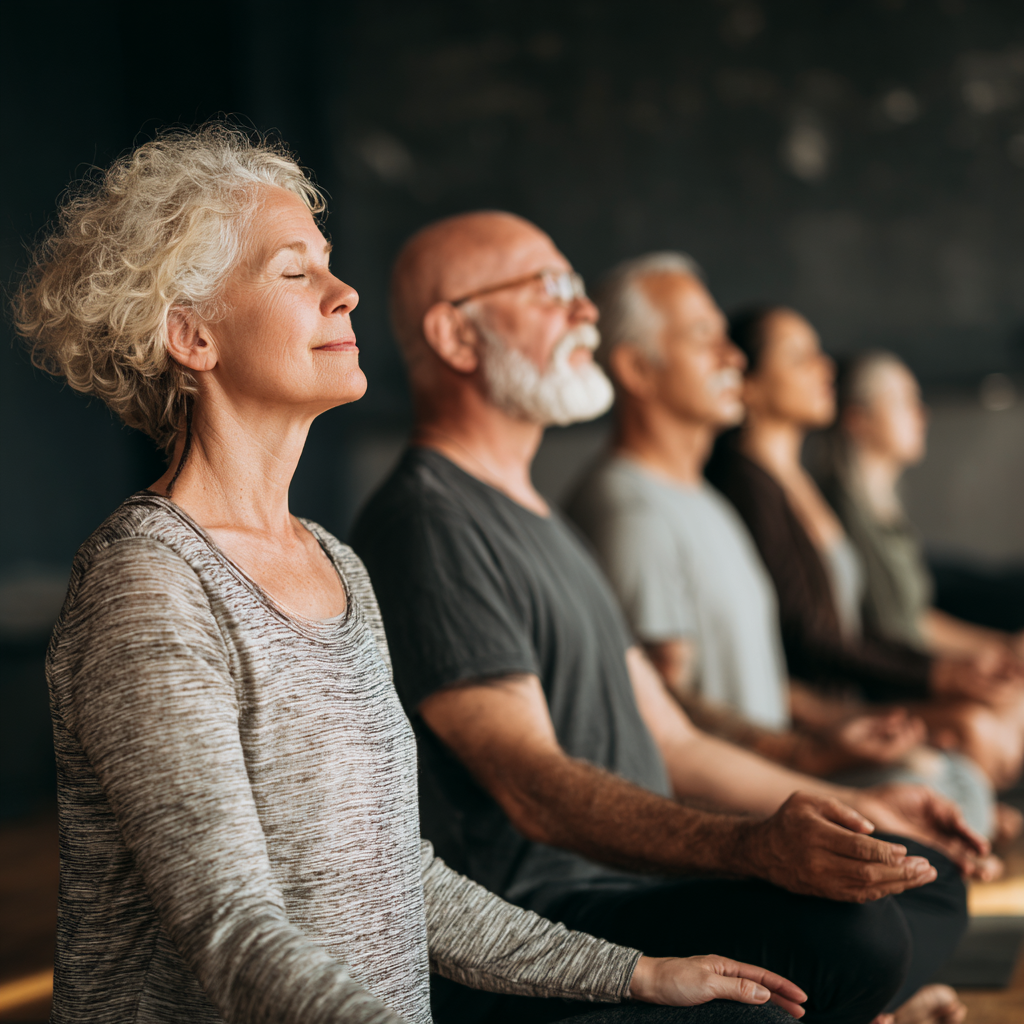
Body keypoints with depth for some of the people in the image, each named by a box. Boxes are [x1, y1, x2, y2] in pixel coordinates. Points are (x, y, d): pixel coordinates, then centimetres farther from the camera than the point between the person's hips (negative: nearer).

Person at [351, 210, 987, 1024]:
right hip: (528, 919, -10)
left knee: (929, 878, 6)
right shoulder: (423, 524, -13)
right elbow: (534, 787, -24)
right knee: (848, 936, -28)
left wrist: (854, 808, 24)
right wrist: (752, 846, -37)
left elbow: (667, 744, 24)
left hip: (636, 882, 10)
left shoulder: (540, 521, 21)